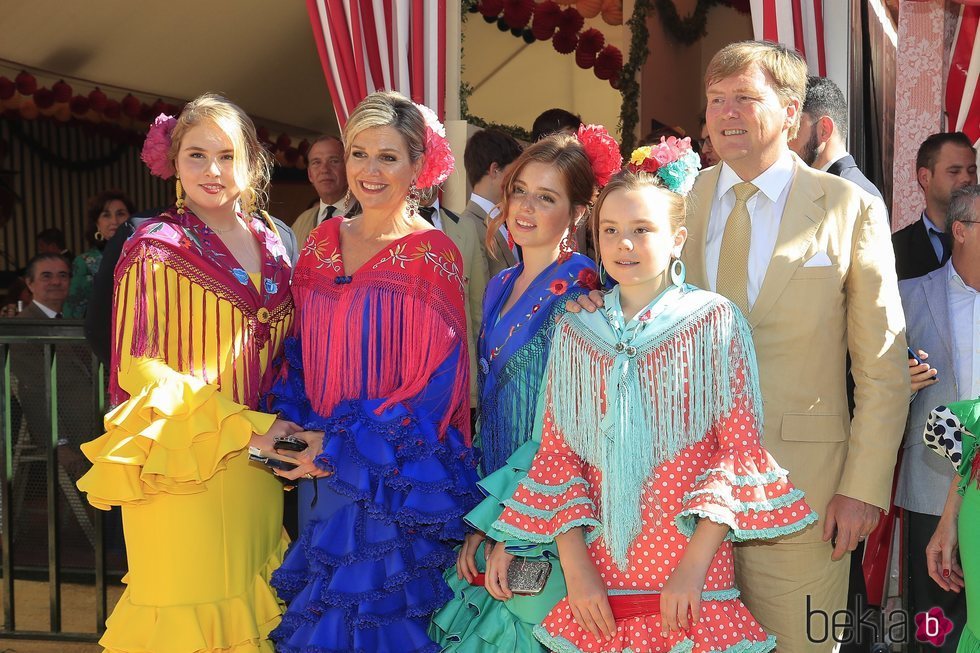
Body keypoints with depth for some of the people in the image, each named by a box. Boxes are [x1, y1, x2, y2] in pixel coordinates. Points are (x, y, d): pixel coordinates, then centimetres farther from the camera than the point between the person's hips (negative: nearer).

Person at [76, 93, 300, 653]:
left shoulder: (270, 240, 10)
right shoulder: (155, 248, -5)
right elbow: (140, 370, -9)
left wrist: (283, 429, 4)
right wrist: (243, 425, -17)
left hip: (258, 464, 5)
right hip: (184, 466, -5)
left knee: (253, 607, 9)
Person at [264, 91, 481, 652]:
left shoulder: (432, 255, -10)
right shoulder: (323, 244, 6)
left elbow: (436, 382, -14)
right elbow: (301, 353, 12)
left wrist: (340, 445, -14)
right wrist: (292, 424, -5)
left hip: (398, 475, -5)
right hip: (325, 477, 5)